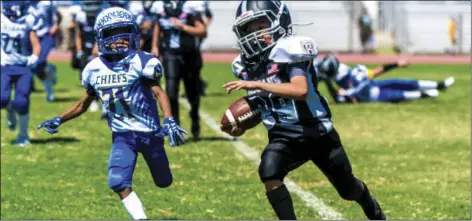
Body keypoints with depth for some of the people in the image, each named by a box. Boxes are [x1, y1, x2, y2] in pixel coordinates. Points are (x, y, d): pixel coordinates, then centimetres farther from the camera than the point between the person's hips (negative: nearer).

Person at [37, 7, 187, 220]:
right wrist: (58, 120, 5)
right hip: (122, 136, 3)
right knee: (118, 183, -17)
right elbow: (83, 104, 13)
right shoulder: (95, 69, 0)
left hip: (149, 132, -2)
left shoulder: (141, 62, -14)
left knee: (163, 182, 14)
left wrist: (169, 121, -36)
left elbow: (159, 93, -21)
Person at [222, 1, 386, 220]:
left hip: (317, 133, -4)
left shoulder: (289, 51, -22)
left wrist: (257, 85, -40)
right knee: (269, 172, -29)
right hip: (284, 137, 4)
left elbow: (300, 91, -38)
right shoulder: (247, 66, 0)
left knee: (348, 189, 15)